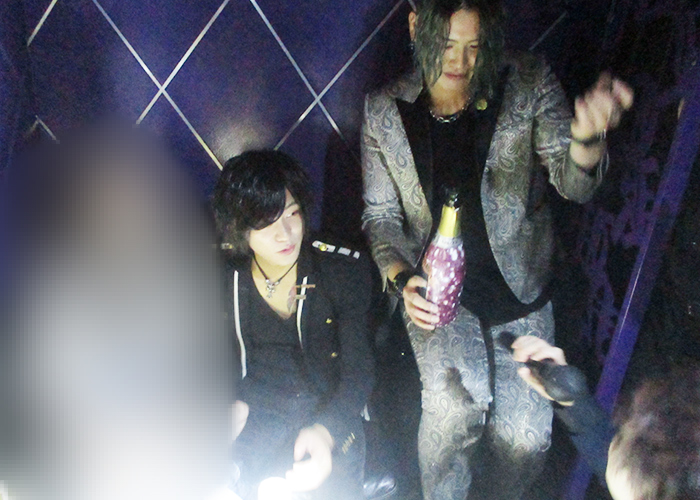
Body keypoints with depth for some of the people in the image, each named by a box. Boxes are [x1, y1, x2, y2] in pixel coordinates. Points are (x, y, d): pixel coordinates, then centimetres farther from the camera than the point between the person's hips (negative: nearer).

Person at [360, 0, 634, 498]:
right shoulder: (385, 112, -5)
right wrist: (402, 278, -15)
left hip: (520, 290, 1)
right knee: (456, 402, -23)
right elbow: (380, 215, 3)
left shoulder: (529, 84, -6)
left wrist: (587, 135, -36)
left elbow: (575, 185, -13)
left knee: (526, 435, -1)